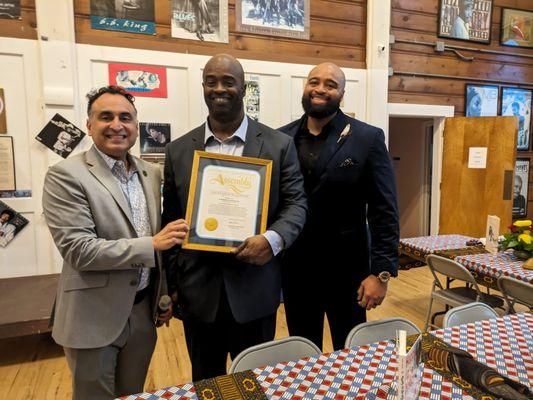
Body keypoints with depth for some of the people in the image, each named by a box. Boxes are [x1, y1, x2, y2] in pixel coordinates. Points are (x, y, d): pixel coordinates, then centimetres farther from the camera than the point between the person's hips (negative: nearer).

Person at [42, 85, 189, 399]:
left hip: (144, 311, 5)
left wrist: (164, 295, 12)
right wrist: (151, 245, -24)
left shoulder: (152, 174, 4)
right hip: (95, 317, -5)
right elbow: (78, 250, -20)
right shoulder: (66, 176, -14)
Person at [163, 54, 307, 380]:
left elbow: (296, 203, -3)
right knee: (205, 385, 21)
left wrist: (272, 239, -23)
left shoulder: (279, 145, -1)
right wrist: (171, 285, 5)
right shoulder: (178, 150, 4)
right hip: (197, 291, 2)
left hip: (255, 290, -1)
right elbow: (171, 221, 6)